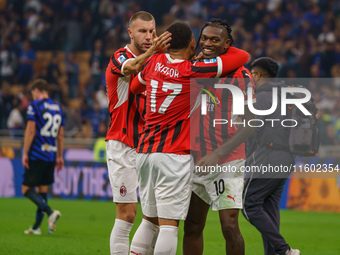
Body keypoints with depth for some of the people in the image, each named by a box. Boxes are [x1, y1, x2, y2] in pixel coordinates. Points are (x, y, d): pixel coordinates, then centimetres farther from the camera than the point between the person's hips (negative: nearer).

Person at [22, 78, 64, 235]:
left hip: (37, 155, -7)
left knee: (27, 189, -5)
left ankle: (50, 212, -25)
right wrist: (59, 156, 22)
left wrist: (25, 153, -9)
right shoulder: (58, 108, 14)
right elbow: (60, 135, 17)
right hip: (51, 156, 7)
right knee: (42, 190, 11)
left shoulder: (35, 106, -6)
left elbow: (30, 130, -12)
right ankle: (36, 226, 12)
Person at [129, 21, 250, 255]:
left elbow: (135, 87, 27)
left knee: (149, 220, 16)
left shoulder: (155, 62, 6)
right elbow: (243, 56, -3)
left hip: (144, 152, 6)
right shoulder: (195, 71, -9)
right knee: (169, 224, -7)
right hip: (175, 156, -6)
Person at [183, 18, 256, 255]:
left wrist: (218, 154, -17)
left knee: (230, 226, -11)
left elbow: (248, 126, -9)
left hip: (227, 163, -5)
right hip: (195, 160, 5)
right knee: (192, 227, 7)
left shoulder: (241, 76, -6)